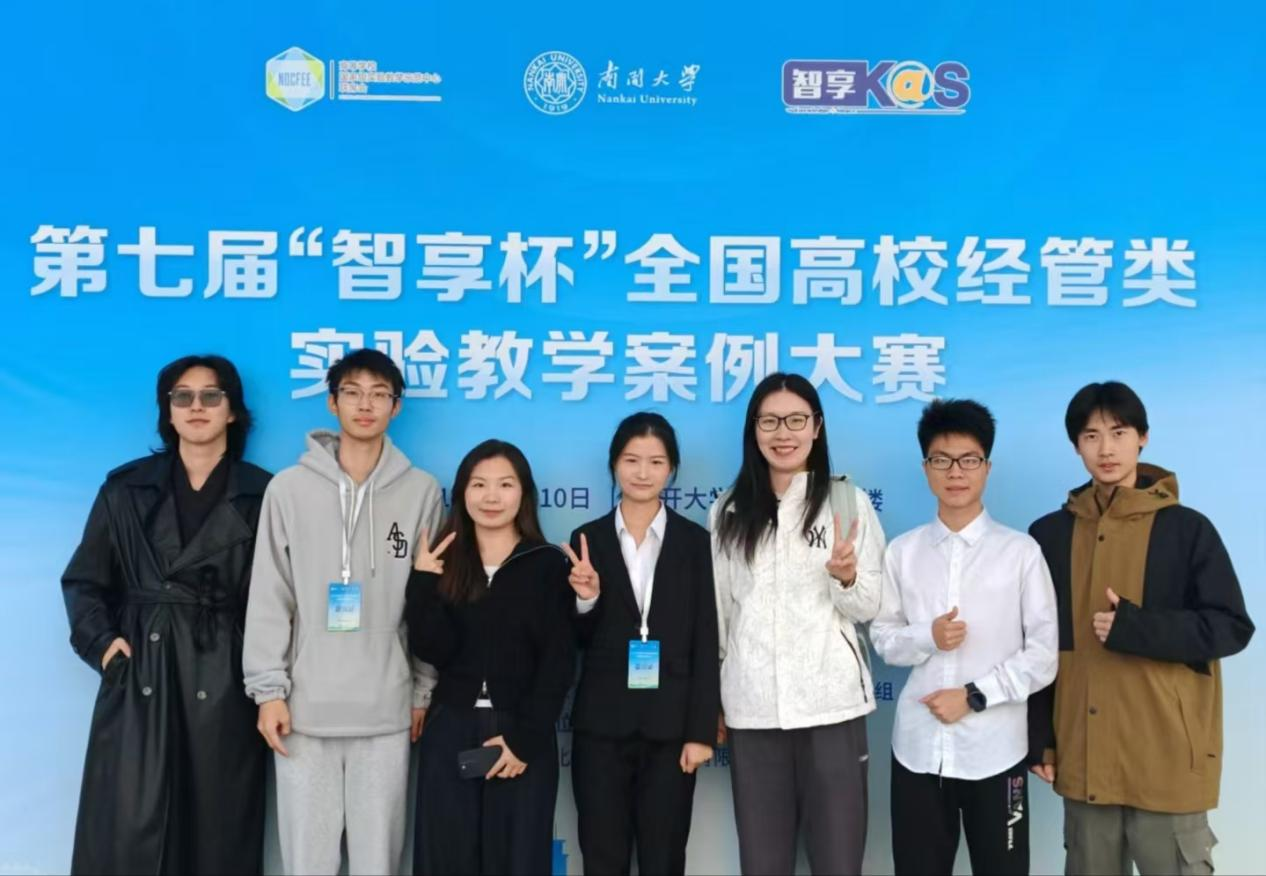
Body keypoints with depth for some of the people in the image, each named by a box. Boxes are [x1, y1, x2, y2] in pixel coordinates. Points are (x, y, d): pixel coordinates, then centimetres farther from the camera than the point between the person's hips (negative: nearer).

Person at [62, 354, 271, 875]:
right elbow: (83, 580, 11)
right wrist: (101, 641, -4)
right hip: (139, 680, 1)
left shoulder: (261, 495, 3)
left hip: (224, 683, -1)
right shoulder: (126, 488, 8)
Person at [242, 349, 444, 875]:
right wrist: (268, 689, -4)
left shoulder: (422, 491, 1)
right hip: (305, 707, 0)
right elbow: (270, 598, 1)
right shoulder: (290, 488, 1)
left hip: (387, 710, 0)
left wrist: (425, 692, 4)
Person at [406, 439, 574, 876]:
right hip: (449, 734, 2)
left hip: (524, 736, -2)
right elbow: (433, 649, -5)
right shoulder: (443, 562, 6)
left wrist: (524, 737, -10)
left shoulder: (548, 564, 0)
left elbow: (558, 662, -5)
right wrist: (422, 581, -13)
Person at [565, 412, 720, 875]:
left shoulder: (695, 542, 1)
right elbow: (577, 642, 5)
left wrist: (701, 730, -6)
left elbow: (706, 644, -1)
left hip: (670, 724, -1)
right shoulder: (588, 539, 4)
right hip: (600, 724, 1)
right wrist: (587, 598, -16)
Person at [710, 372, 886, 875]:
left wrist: (845, 577, -19)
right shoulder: (728, 513, 9)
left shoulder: (849, 502, 2)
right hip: (752, 708, 2)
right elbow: (719, 611, 14)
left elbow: (867, 608, 2)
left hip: (832, 703, -2)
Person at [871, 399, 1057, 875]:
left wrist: (974, 696, -12)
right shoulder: (902, 551, 4)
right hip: (917, 747, 2)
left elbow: (1044, 653, -4)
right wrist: (927, 637, -12)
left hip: (995, 751, -2)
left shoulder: (1021, 551, -2)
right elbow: (883, 637, 8)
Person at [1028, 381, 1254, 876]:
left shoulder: (1186, 528, -1)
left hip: (1167, 756, -3)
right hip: (1083, 756, 3)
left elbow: (1231, 628, -4)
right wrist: (1039, 739, 5)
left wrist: (1135, 629, -17)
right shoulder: (1049, 535, 6)